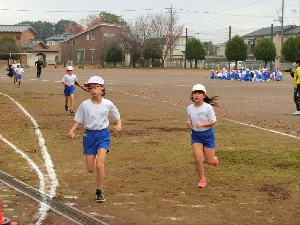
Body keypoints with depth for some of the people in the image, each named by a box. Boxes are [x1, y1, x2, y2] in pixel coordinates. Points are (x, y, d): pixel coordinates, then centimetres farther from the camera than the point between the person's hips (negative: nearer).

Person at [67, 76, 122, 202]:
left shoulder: (108, 104, -6)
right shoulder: (85, 105, -5)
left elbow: (117, 118, 6)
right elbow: (78, 121, 0)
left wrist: (118, 126, -15)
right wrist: (72, 131, -18)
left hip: (103, 135, -1)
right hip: (89, 135, 2)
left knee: (99, 165, -16)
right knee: (90, 169, 3)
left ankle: (99, 192, 1)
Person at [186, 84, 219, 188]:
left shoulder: (208, 107, -13)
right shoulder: (190, 108, 0)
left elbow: (213, 121, -12)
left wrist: (202, 124, -26)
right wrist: (189, 123, -9)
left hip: (207, 134, -3)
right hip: (195, 135, 3)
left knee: (209, 161, 2)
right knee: (198, 159, -10)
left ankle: (214, 159, 40)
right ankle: (202, 179, 8)